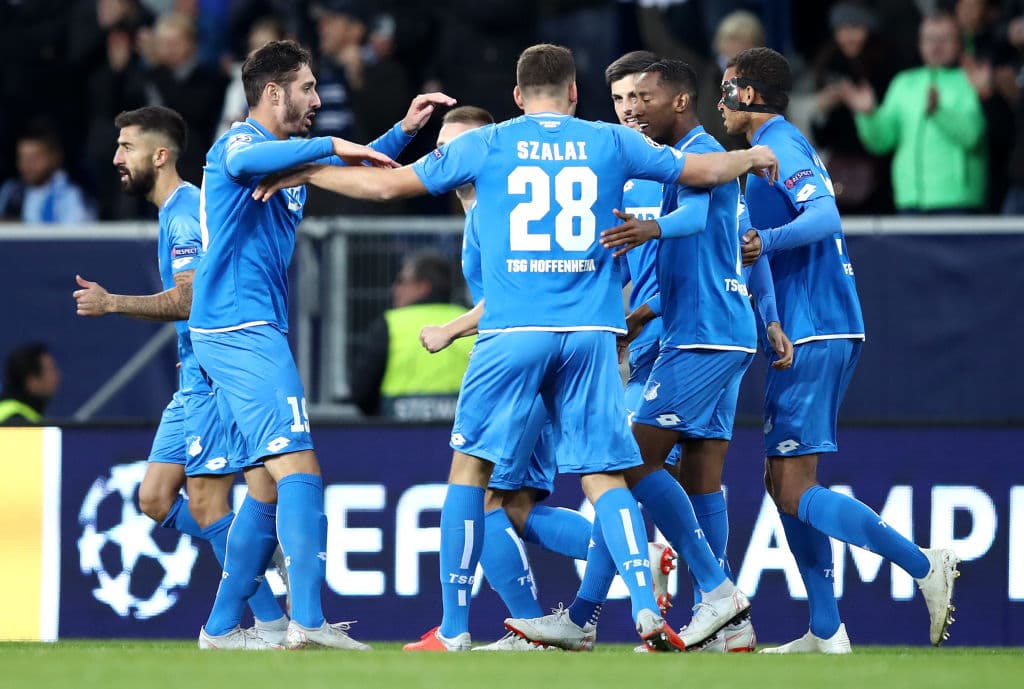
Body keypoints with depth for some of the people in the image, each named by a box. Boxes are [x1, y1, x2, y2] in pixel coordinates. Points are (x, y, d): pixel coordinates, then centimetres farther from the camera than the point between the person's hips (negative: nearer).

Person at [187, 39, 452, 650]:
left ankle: (222, 626, 13)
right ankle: (308, 621, -26)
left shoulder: (291, 158, 22)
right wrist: (329, 146, -32)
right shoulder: (240, 142, -8)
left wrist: (403, 132, 23)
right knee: (299, 471, -18)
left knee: (267, 490, 11)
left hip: (246, 335, 10)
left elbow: (358, 170, 37)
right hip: (244, 328, -10)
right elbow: (243, 162, -33)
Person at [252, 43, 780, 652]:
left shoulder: (486, 145, 6)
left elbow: (385, 184, 10)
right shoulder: (610, 144, 10)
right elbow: (702, 170, 21)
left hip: (512, 331, -1)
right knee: (604, 476, 4)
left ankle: (454, 629, 7)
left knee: (470, 465, 9)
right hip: (591, 331, 1)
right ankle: (646, 608, -14)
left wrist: (301, 173, 24)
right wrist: (753, 158, 43)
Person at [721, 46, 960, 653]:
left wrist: (767, 241, -38)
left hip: (813, 336, -10)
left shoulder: (780, 144, -10)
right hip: (824, 331, 10)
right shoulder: (786, 145, 20)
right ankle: (826, 632, 8)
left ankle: (924, 564, -15)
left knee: (795, 491, -12)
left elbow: (825, 216, -25)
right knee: (783, 482, 10)